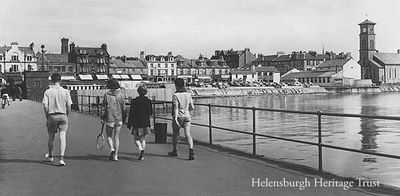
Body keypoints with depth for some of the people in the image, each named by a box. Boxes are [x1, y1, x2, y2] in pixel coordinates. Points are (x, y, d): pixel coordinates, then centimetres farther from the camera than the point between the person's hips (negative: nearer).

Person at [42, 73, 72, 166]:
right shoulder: (65, 91, -3)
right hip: (63, 116, -1)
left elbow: (45, 105, -9)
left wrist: (47, 116, 4)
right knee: (63, 137, -3)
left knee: (51, 137, 16)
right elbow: (69, 106, -3)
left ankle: (50, 156, 35)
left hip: (52, 116, 1)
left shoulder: (48, 92, -3)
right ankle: (61, 158, -15)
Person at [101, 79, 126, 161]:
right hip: (119, 119, 2)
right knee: (116, 137, 8)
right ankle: (115, 155, 7)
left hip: (109, 118, -2)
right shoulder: (120, 95, -1)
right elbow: (123, 108, 2)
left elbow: (104, 107, -3)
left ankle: (112, 149, -12)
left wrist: (102, 118, 5)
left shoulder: (107, 95, -5)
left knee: (109, 136, 13)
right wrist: (124, 119, 11)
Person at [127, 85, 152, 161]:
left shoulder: (134, 101, -8)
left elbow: (131, 113, -7)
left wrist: (129, 123, 0)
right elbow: (150, 112, 5)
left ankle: (141, 149, -19)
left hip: (137, 123, -3)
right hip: (146, 123, 3)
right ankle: (141, 156, 10)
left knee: (136, 139, 8)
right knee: (143, 139, 13)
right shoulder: (148, 101, -1)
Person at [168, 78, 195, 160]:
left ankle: (174, 151, 31)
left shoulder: (175, 95, -10)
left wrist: (175, 119, -25)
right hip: (187, 116, 3)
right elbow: (192, 107, 8)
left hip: (178, 117, -3)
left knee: (175, 134, 16)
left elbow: (176, 107, -20)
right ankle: (191, 151, -26)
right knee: (187, 134, -6)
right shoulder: (188, 94, 4)